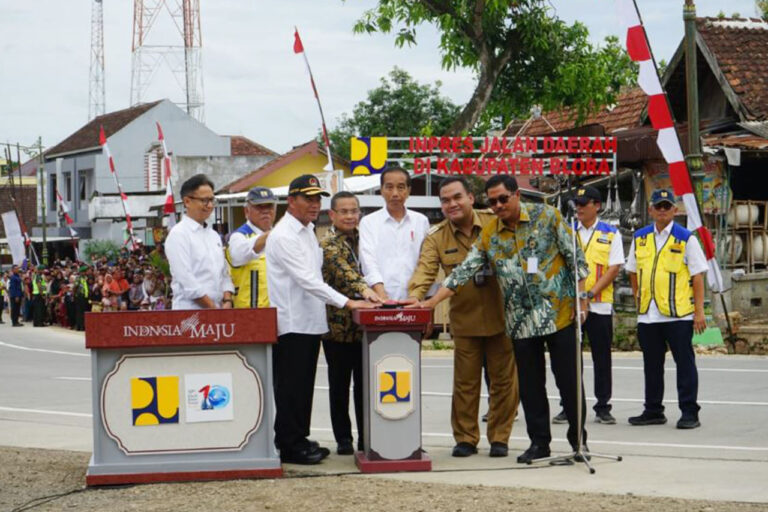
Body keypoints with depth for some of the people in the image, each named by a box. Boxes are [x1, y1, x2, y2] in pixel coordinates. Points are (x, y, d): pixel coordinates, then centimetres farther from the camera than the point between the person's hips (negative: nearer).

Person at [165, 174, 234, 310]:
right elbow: (187, 281, -13)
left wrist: (227, 302, -2)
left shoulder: (214, 235, 17)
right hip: (190, 311, -7)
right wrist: (213, 308, -14)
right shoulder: (178, 235, -6)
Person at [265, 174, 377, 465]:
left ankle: (299, 439, 20)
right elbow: (307, 280, -21)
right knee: (290, 388, -4)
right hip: (291, 323, -9)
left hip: (311, 320, 9)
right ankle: (288, 446, 1)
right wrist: (346, 303, -23)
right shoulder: (283, 236, -15)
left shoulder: (308, 232, 16)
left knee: (304, 387, 13)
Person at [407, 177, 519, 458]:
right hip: (464, 320, 1)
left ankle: (499, 437, 17)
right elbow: (425, 269, -12)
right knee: (465, 382, 7)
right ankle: (465, 438, 18)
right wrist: (414, 295, -31)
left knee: (504, 380, 6)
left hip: (501, 315, -1)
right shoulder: (436, 237, -1)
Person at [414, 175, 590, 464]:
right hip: (520, 321, 3)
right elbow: (463, 272, 3)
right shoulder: (489, 236, 6)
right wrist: (431, 302, -6)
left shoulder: (547, 217, -2)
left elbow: (575, 257, 0)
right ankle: (539, 442, 16)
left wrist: (581, 298, -6)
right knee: (530, 385, 6)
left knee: (569, 380, 2)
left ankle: (578, 437, 15)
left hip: (559, 313, -3)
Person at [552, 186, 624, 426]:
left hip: (600, 304, -2)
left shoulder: (610, 233, 2)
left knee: (602, 358, 3)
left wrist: (590, 293, -13)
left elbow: (614, 268, -4)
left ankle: (603, 407, 11)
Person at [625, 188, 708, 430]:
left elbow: (697, 276, -3)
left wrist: (699, 311, -8)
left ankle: (689, 413, 4)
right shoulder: (640, 238, 10)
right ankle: (653, 411, 21)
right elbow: (633, 272, 21)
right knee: (651, 365, 11)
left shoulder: (686, 238, -2)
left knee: (685, 363, -1)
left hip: (679, 314, -4)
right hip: (647, 315, 4)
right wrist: (638, 299, 12)